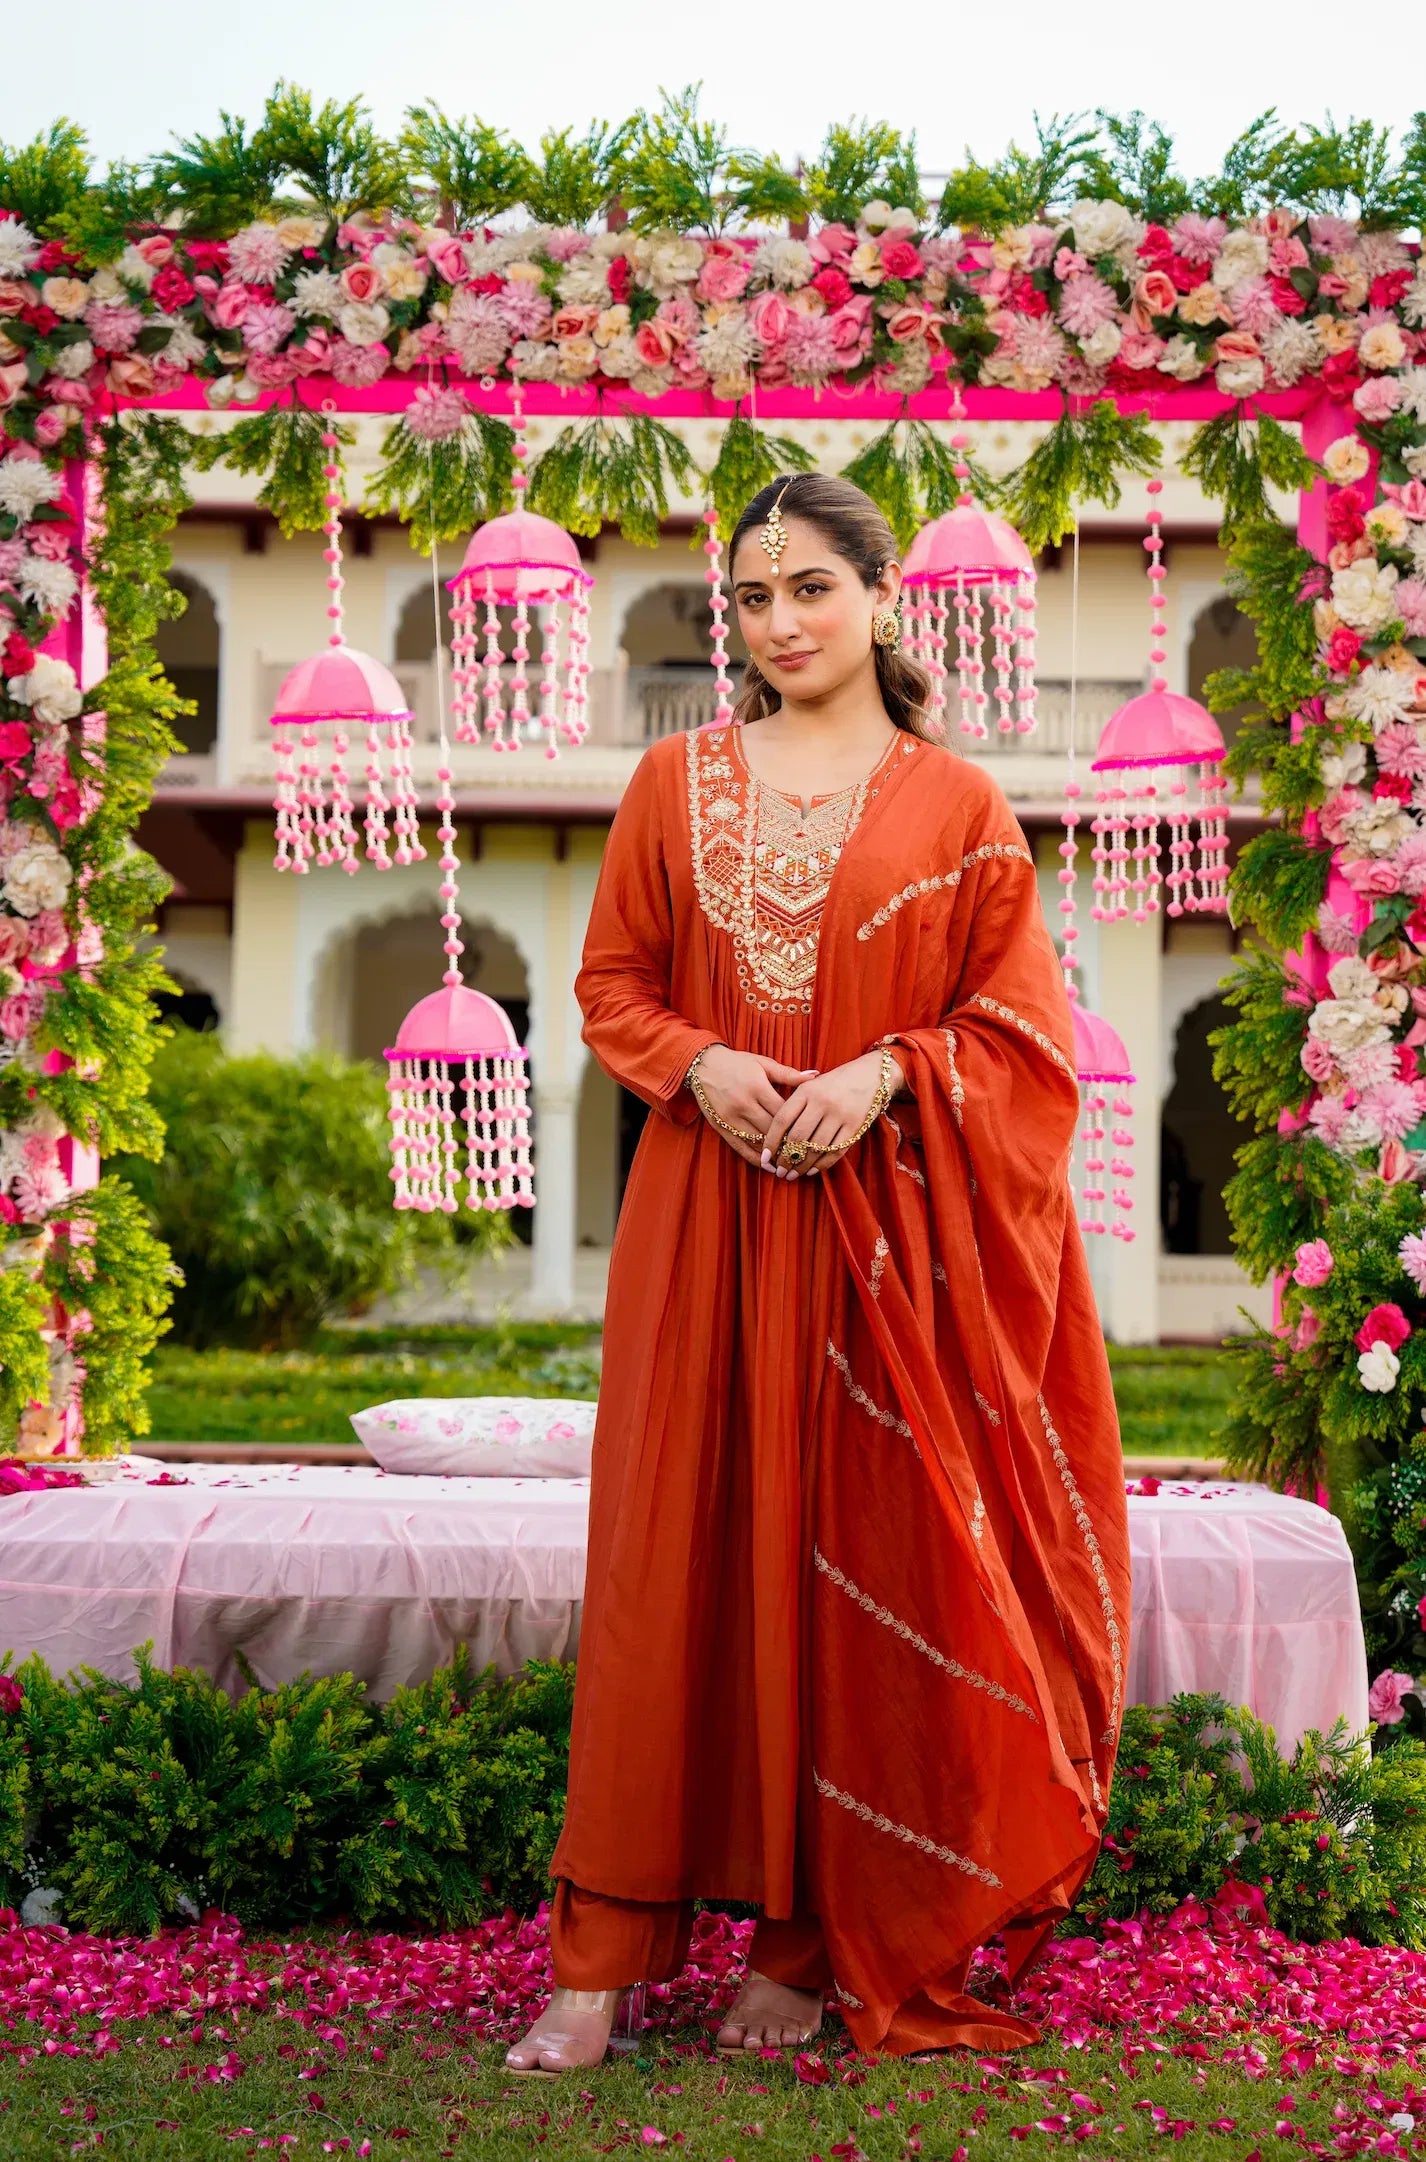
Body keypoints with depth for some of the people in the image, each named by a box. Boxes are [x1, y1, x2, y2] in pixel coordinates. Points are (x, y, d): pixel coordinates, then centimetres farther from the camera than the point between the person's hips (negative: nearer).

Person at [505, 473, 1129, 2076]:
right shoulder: (675, 783, 10)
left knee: (852, 1568, 1)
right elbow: (612, 984, 11)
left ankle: (819, 1940, 13)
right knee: (672, 1559, 0)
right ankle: (606, 1953, 6)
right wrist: (698, 1064, -8)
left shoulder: (954, 806, 4)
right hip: (702, 1215, 1)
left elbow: (1017, 1025, 3)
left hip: (881, 1234, -1)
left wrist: (882, 1074, -13)